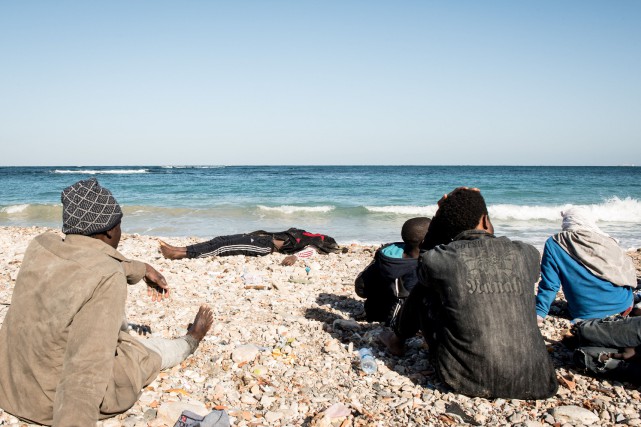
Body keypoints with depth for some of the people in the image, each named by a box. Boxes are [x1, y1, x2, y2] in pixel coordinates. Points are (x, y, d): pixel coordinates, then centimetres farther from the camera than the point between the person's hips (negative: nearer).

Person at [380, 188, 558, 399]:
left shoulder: (436, 259, -9)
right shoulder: (527, 254, -2)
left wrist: (440, 217, 20)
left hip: (466, 379, -2)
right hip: (533, 381, 3)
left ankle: (397, 339, 42)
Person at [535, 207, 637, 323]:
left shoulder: (554, 244, -6)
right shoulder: (607, 242, 0)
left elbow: (549, 284, -10)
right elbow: (629, 271, 11)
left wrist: (539, 313, -4)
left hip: (585, 314, -1)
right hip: (620, 305, 1)